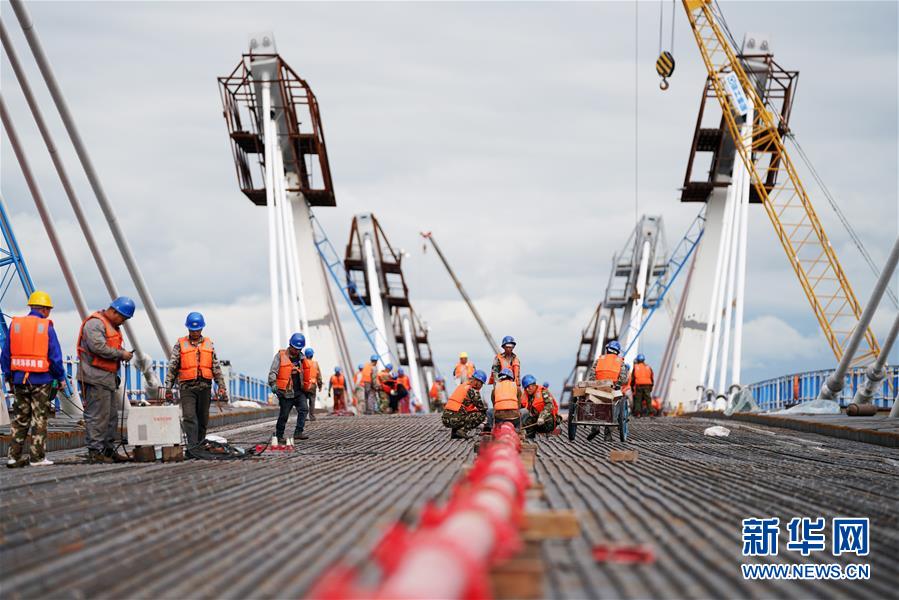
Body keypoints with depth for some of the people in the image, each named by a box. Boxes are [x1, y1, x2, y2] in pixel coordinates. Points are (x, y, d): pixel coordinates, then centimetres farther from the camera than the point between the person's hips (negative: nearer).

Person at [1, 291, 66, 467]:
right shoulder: (46, 327, -7)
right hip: (42, 380, -4)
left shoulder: (14, 325, 5)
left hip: (19, 379, 4)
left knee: (19, 418, 11)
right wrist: (61, 378, 3)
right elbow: (55, 356, -8)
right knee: (39, 419, 4)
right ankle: (37, 457, 5)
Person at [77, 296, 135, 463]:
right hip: (95, 378, -11)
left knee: (112, 415, 13)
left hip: (108, 377, 11)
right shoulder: (95, 323, -12)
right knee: (97, 415, -9)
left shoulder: (112, 325, 22)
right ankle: (95, 451, -6)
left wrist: (124, 353, 11)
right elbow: (99, 347, -24)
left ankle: (107, 449, 20)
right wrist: (121, 354, -17)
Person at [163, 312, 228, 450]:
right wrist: (168, 388, -2)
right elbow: (172, 368, 4)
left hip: (205, 387, 3)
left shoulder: (208, 344, 13)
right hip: (187, 387, -3)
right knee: (189, 417, -14)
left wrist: (221, 387, 7)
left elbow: (216, 368, 14)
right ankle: (192, 447, -19)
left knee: (203, 419, 7)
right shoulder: (180, 345, 6)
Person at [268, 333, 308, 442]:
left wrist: (306, 387, 28)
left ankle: (298, 432, -13)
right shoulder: (280, 356, -4)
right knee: (284, 415, 1)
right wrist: (273, 384, -26)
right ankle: (279, 436, 15)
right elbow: (273, 372, -11)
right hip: (286, 392, -5)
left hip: (299, 391, 5)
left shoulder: (301, 357, 13)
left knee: (304, 409, -13)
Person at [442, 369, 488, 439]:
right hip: (455, 420, -8)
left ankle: (454, 431, 14)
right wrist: (485, 406, 19)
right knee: (482, 414, -1)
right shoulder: (472, 391, -6)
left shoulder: (461, 386, 20)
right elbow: (481, 408, -3)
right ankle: (463, 430, -7)